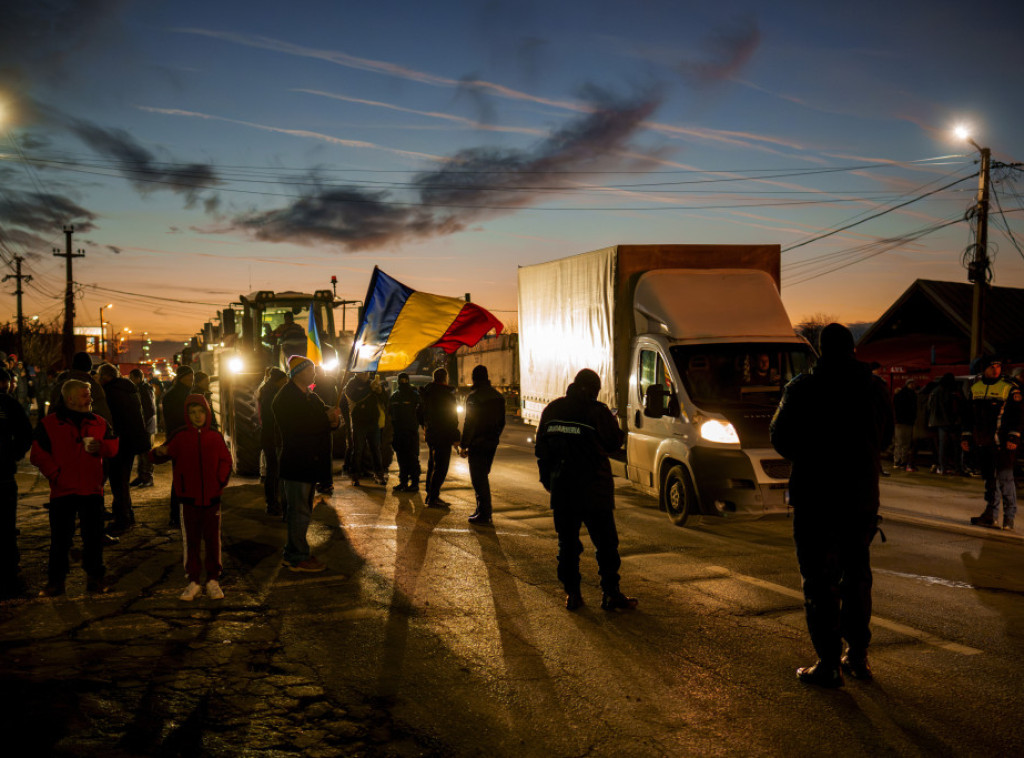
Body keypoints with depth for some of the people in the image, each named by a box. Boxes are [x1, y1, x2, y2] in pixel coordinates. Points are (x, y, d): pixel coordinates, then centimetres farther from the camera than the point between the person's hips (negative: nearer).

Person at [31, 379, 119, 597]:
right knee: (60, 538, 3)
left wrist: (100, 446, -13)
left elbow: (113, 447, 8)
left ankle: (95, 577, 18)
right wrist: (55, 474, -11)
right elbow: (38, 455, -1)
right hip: (62, 490, -2)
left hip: (92, 489, 2)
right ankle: (55, 581, 13)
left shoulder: (99, 422, 9)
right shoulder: (48, 424, 1)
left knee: (94, 536, 6)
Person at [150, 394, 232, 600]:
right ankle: (193, 581, 14)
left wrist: (220, 481, -6)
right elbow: (159, 457, -4)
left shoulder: (215, 437, 2)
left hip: (212, 498, 1)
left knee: (212, 539, 6)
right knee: (191, 540, 6)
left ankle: (213, 580, 16)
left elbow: (225, 462, 9)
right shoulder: (181, 437, -1)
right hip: (189, 498, -1)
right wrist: (159, 452, -27)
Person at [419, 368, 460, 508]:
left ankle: (430, 495, 24)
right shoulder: (447, 394, -15)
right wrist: (455, 437, -9)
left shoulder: (426, 393, 8)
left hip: (430, 435, 8)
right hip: (443, 436, -8)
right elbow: (452, 418, -15)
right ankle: (433, 498, -8)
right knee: (441, 467, -5)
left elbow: (421, 414, 18)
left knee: (432, 466, 18)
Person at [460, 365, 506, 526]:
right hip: (492, 443, 7)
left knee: (479, 479, -3)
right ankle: (483, 511, 23)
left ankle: (484, 515, -5)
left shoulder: (474, 397, -14)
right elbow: (502, 422, 13)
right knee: (483, 476, 18)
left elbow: (470, 423, -15)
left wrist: (464, 446, -11)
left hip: (478, 443, -7)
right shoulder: (498, 396, 8)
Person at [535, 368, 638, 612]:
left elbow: (540, 449, 11)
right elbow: (615, 443, -2)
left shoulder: (551, 410, 6)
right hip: (593, 489, -4)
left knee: (567, 542, 11)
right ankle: (610, 594, 5)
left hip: (561, 490, 4)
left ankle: (571, 594, 11)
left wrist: (547, 479, 19)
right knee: (605, 541, 4)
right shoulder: (597, 411, -11)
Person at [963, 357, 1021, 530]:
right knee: (989, 478, 11)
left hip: (1002, 442, -5)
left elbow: (1016, 415, -5)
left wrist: (1013, 437, -12)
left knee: (1005, 478, -5)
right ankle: (990, 515, 17)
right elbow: (969, 414, 19)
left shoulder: (1010, 388, -2)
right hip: (982, 443, 5)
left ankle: (1009, 517, 1)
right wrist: (966, 436, 15)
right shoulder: (974, 388, 12)